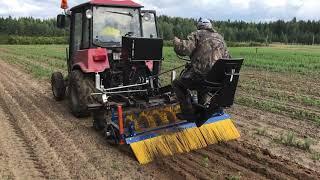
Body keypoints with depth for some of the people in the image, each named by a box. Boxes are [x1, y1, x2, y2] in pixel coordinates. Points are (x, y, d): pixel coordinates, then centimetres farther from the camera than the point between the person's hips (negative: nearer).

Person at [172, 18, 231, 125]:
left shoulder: (197, 34, 3)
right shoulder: (220, 38, 21)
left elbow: (184, 49, -14)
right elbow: (227, 58, 19)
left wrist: (176, 41, 7)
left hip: (200, 75, -7)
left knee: (177, 84, 16)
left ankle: (188, 113, 10)